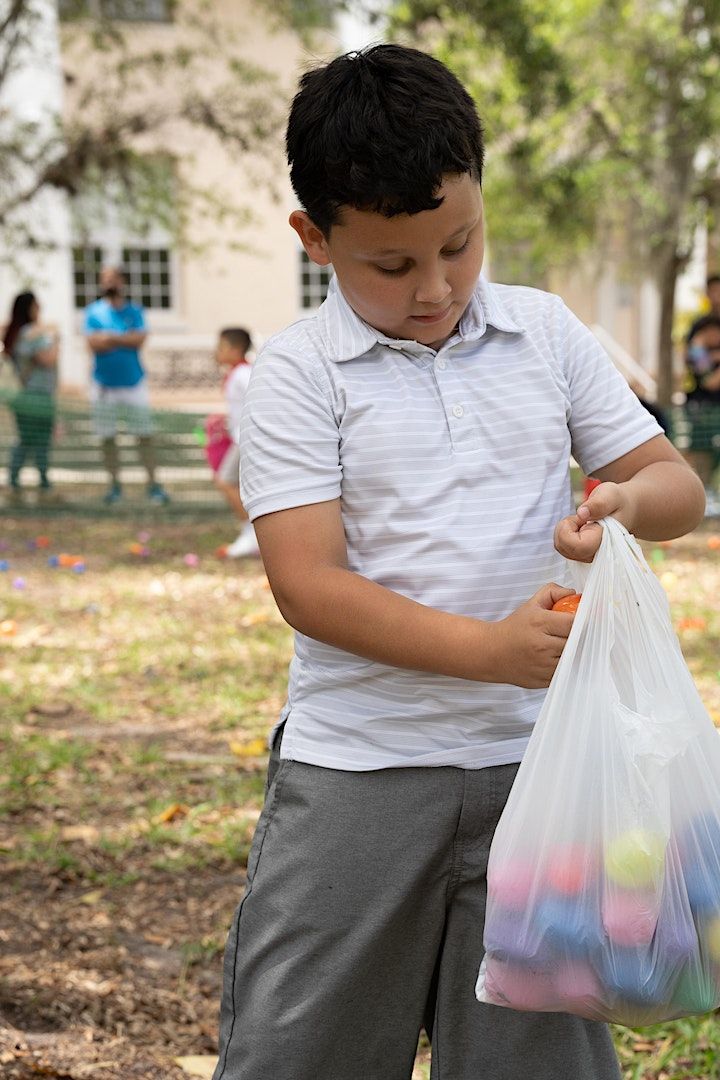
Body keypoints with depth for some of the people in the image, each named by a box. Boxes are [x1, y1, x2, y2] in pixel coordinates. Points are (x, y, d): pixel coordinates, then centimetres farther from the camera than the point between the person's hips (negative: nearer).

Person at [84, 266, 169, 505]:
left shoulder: (135, 311, 3)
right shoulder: (93, 312, 1)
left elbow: (140, 339, -11)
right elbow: (94, 344, -11)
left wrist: (109, 337, -14)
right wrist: (125, 339, -13)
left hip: (134, 382, 0)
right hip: (104, 384, 0)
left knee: (144, 436, -1)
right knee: (108, 438, 4)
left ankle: (153, 483, 3)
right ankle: (115, 484, 14)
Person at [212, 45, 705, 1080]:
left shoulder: (547, 333, 6)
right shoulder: (297, 373, -5)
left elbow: (676, 480, 10)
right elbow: (307, 584, -14)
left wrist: (628, 500, -16)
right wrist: (488, 649, -26)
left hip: (532, 761, 3)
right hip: (355, 770, -2)